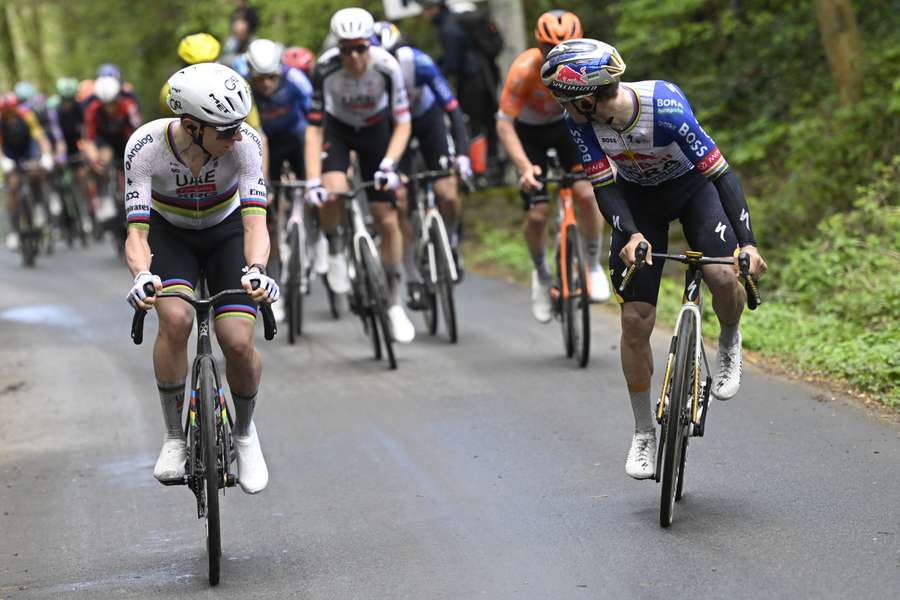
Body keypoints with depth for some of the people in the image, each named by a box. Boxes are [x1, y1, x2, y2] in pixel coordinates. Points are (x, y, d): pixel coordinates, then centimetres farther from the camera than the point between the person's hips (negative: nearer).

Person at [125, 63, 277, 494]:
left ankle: (244, 432, 15)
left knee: (239, 343, -16)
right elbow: (136, 230, -34)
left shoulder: (244, 142, -30)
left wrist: (255, 270, -55)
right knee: (175, 318, -29)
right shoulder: (146, 146, -31)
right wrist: (142, 276, -54)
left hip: (226, 233, 1)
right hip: (169, 234, 0)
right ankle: (175, 438, -10)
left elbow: (255, 219, -35)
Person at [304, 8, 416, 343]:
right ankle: (334, 252, 2)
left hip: (374, 129, 1)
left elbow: (403, 123, -22)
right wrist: (313, 180, -36)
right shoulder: (325, 69, -31)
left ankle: (394, 304, 10)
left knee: (387, 220, -4)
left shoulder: (386, 67, -30)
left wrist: (389, 163, -37)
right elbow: (314, 128, -28)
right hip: (337, 129, -1)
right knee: (333, 194, -31)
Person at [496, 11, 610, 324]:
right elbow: (504, 124, -29)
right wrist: (524, 166, -42)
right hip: (530, 130, -1)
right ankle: (541, 275, 19)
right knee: (537, 212, -9)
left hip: (569, 123, 1)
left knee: (586, 191, -20)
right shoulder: (524, 69, -33)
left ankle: (594, 266, 1)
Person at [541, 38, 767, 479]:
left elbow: (721, 172, -34)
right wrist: (630, 236, -40)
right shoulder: (580, 120, -25)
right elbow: (605, 187, -21)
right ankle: (644, 435, 10)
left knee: (724, 277, -29)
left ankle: (729, 343, 7)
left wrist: (748, 244, -41)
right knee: (635, 320, -5)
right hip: (637, 198, 3)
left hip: (693, 185, -3)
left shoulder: (666, 107, -36)